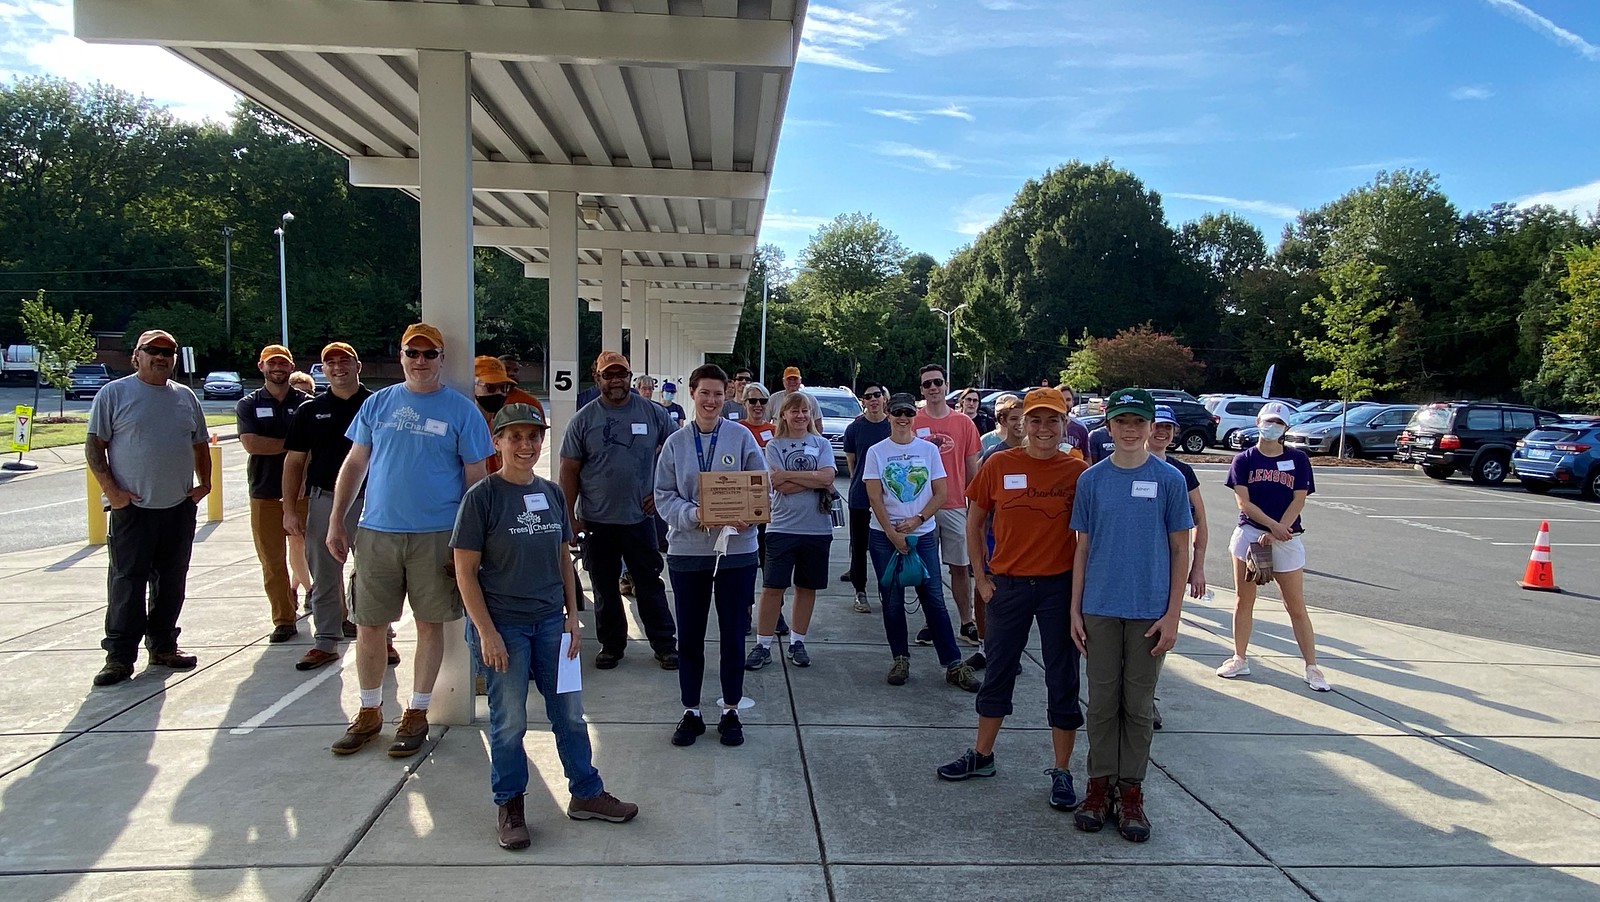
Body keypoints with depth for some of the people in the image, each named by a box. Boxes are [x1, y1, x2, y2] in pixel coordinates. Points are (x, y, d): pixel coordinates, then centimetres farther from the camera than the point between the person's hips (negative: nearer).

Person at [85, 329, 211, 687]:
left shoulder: (186, 397, 12)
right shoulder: (114, 393, -1)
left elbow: (200, 445, 20)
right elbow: (94, 446, -3)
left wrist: (204, 483, 9)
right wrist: (110, 489, -12)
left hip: (180, 508, 5)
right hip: (132, 508, -4)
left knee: (171, 581, 11)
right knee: (127, 582, -2)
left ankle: (163, 646, 22)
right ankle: (120, 656, 4)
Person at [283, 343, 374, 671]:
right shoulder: (310, 410, 7)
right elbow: (294, 461, 8)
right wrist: (290, 509, 2)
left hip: (369, 500, -2)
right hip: (323, 500, 2)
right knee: (324, 578, 9)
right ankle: (325, 642, 20)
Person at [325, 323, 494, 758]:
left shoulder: (462, 410, 0)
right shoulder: (377, 404, 9)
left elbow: (476, 478, 0)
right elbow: (354, 465, 13)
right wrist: (336, 521, 7)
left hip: (436, 535, -3)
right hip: (376, 531, 3)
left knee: (430, 624, 6)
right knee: (368, 625, 7)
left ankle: (417, 714, 21)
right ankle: (369, 713, 24)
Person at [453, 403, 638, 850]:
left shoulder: (552, 493, 6)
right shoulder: (481, 497, -10)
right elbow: (466, 572, -10)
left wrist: (572, 615, 8)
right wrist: (486, 633, -14)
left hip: (551, 621, 5)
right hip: (502, 625, -5)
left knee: (570, 713, 11)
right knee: (509, 721, 6)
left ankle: (586, 794, 26)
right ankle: (510, 806, 24)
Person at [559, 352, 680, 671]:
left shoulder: (653, 413, -1)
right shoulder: (584, 420, -1)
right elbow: (569, 470, 1)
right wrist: (570, 516, -3)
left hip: (639, 516, 0)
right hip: (596, 520, 1)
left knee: (650, 584, 6)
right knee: (605, 587, 12)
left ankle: (665, 644, 17)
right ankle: (611, 645, 26)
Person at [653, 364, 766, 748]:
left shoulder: (741, 436, -2)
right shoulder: (676, 442, 2)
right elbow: (663, 496, -1)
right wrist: (694, 515, -19)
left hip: (736, 549, -1)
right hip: (688, 550, 1)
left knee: (733, 634, 8)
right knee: (690, 636, 9)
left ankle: (731, 711, 24)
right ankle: (691, 712, 24)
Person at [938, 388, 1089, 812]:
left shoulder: (1078, 471, -5)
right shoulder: (999, 465, -2)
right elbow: (975, 523, 7)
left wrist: (1082, 588, -3)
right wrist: (981, 576, 3)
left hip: (1060, 586, -1)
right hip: (1008, 583, 1)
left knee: (1063, 681, 7)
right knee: (999, 672, 14)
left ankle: (1062, 772, 20)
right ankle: (982, 756, 31)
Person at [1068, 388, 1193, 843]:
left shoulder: (1169, 479, -1)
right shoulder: (1092, 479, 3)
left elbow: (1179, 550, 0)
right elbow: (1083, 548, 6)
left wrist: (1172, 614, -5)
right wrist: (1075, 609, 2)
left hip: (1150, 612, -1)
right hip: (1100, 609, 1)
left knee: (1138, 705, 8)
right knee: (1103, 702, 8)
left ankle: (1131, 791, 20)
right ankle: (1100, 785, 21)